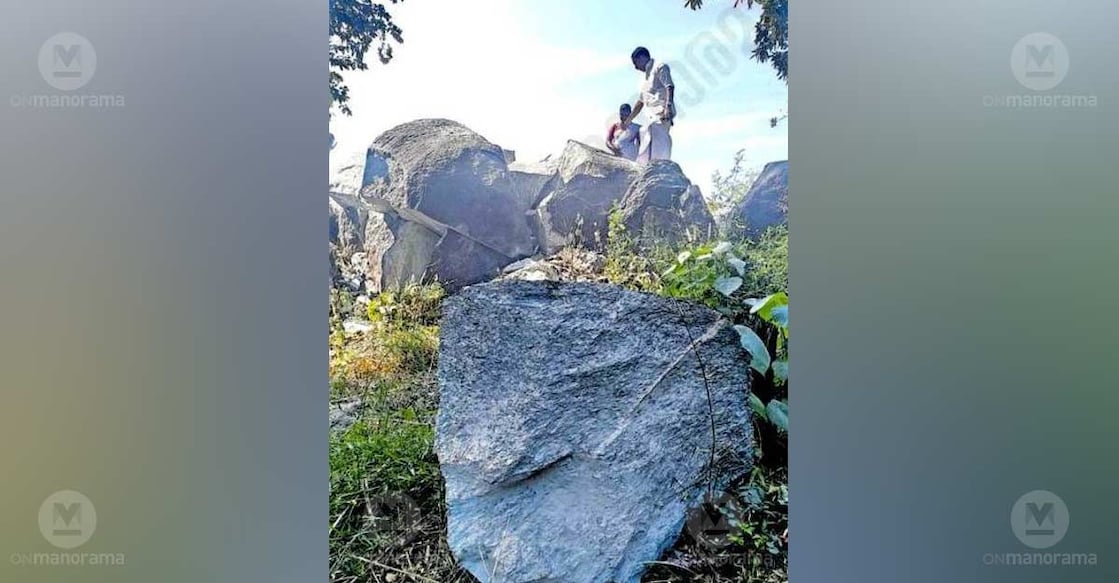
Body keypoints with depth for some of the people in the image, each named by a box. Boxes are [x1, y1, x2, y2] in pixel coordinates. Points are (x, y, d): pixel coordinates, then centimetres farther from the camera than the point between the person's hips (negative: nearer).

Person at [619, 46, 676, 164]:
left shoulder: (660, 67, 3)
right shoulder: (645, 76, 29)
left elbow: (670, 87, -12)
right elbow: (640, 101, 33)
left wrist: (668, 106, -29)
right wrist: (627, 121, 33)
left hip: (663, 114, -10)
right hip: (655, 116, 10)